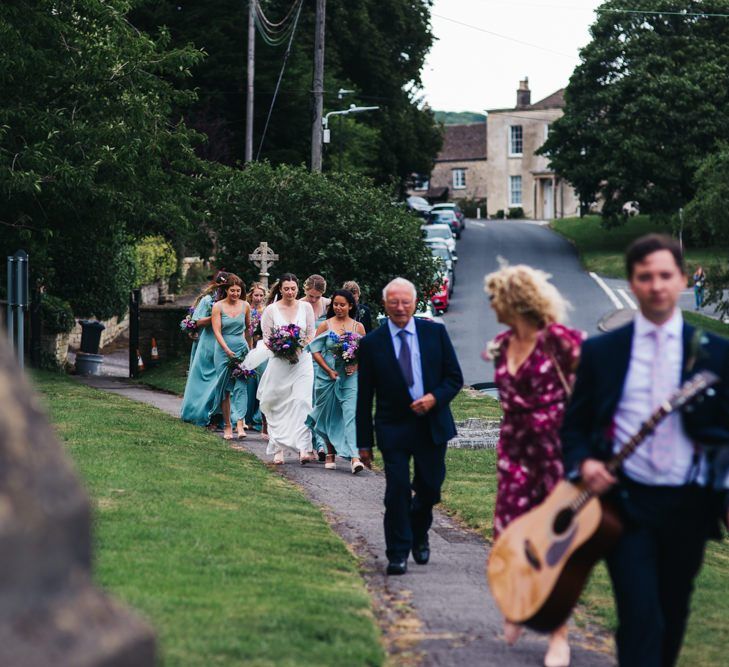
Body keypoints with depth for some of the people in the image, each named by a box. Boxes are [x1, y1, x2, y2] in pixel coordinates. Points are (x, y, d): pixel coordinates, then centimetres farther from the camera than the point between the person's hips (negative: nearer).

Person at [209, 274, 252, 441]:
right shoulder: (218, 307, -4)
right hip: (223, 350, -1)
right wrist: (228, 351, -19)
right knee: (225, 389, 1)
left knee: (241, 386, -11)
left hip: (242, 349, 1)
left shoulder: (245, 306, 5)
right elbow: (217, 332, -9)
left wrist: (249, 347, 24)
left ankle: (240, 424, -19)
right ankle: (227, 426, 7)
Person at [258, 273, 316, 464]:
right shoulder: (271, 310, 1)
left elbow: (311, 334, 8)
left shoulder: (306, 307, 5)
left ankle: (303, 448, -19)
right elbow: (266, 337, 3)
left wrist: (300, 347, -9)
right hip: (279, 361, 0)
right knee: (278, 406, 2)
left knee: (302, 402, -12)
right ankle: (279, 448, 10)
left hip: (302, 360, 0)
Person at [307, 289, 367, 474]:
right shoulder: (325, 325, 4)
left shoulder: (358, 327, 6)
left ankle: (355, 457, -24)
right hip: (327, 376, 1)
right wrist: (329, 371, -9)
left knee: (351, 414, -14)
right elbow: (315, 350, 0)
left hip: (350, 377, -1)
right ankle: (330, 454, 24)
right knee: (329, 416, 8)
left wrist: (355, 366, -11)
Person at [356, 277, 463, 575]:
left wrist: (435, 398, -15)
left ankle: (419, 535, 38)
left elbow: (455, 377, 6)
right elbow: (364, 397, 1)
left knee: (430, 486, 10)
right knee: (397, 490, -8)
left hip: (432, 424, 2)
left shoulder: (435, 333, 2)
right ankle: (398, 555, 1)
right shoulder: (372, 343, -2)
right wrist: (364, 442, -1)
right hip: (393, 427, -2)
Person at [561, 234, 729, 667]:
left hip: (688, 505, 2)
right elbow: (574, 425, 10)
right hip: (626, 501, -2)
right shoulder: (600, 351, 5)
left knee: (672, 617, 13)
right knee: (641, 616, -12)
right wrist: (583, 463, -10)